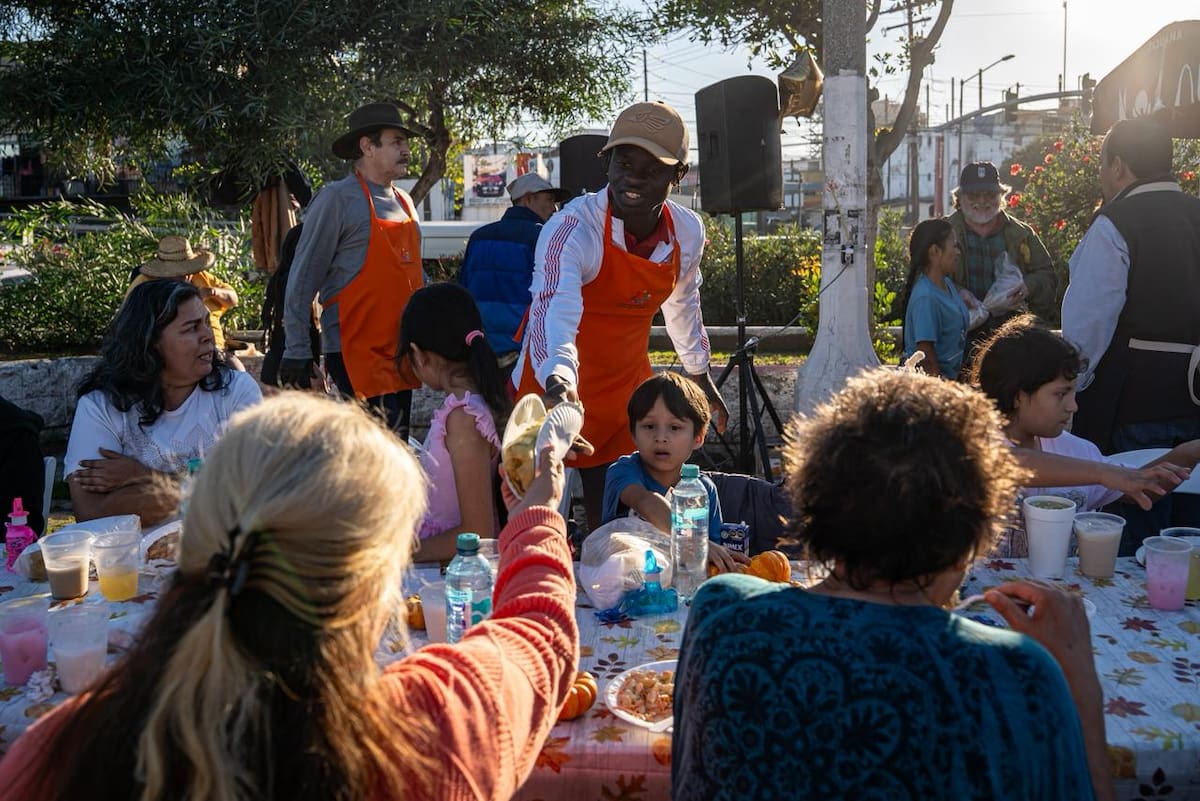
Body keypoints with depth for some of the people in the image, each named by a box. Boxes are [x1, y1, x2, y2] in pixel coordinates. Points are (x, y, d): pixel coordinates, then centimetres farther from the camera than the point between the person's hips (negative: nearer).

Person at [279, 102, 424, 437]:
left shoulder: (403, 202, 15)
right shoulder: (337, 199, -8)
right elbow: (303, 279, -8)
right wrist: (297, 353, -11)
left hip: (402, 352, 8)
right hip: (356, 352, -8)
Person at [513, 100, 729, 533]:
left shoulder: (688, 232, -6)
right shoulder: (572, 229, -25)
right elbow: (554, 314, -41)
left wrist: (701, 378, 23)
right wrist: (558, 382, -60)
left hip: (629, 392, 5)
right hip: (560, 393, -4)